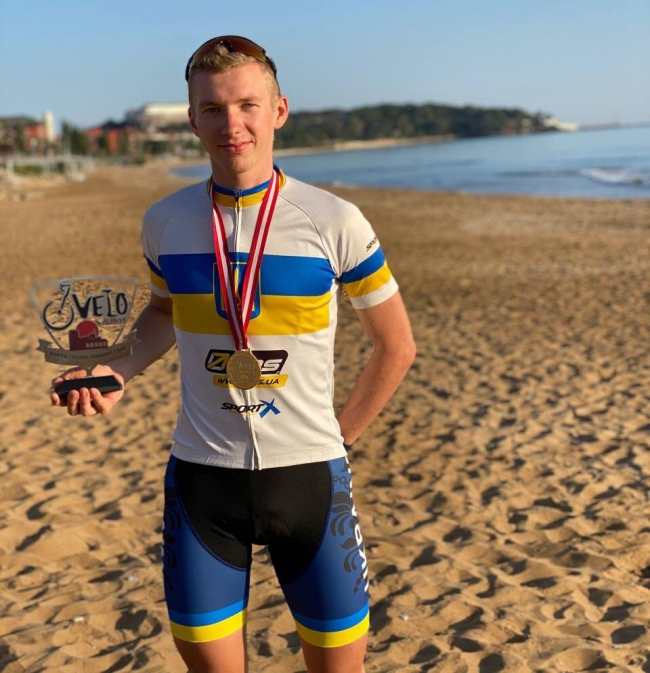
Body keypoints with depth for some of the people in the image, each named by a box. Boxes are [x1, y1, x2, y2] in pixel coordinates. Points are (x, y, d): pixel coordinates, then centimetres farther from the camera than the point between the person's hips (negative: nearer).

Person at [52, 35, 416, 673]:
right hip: (201, 473, 2)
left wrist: (340, 432, 4)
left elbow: (396, 345, 3)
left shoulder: (334, 221, -9)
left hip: (308, 473, -1)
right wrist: (115, 372, 1)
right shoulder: (164, 222, -1)